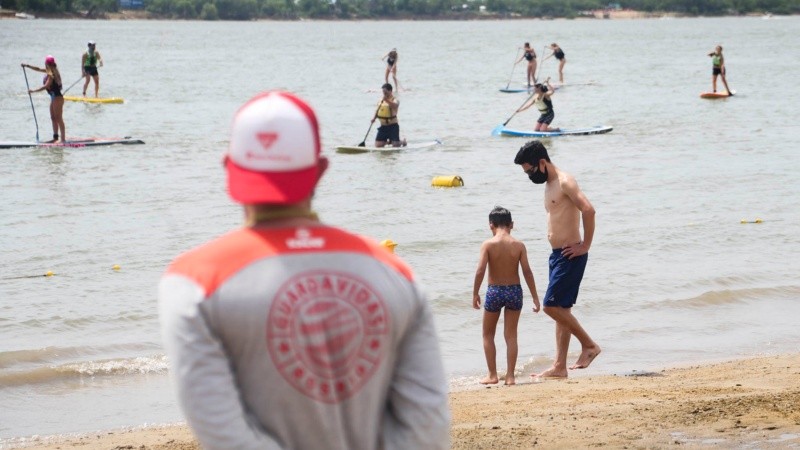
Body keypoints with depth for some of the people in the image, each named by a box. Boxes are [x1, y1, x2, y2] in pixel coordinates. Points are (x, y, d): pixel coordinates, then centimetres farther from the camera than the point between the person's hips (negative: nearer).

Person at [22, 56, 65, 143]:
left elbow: (46, 86, -26)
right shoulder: (50, 71, 9)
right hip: (54, 97, 10)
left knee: (59, 119, -9)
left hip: (57, 98, -10)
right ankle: (55, 137, 21)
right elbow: (38, 69, 21)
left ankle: (63, 139, -10)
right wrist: (27, 66, 19)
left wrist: (33, 91, -24)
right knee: (53, 118, 15)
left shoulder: (51, 74, -19)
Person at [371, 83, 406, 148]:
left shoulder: (394, 100, -9)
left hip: (393, 126, -5)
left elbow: (395, 106, -32)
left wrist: (387, 100, -47)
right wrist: (374, 117, -1)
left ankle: (403, 142, 26)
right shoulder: (381, 99, 10)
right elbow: (377, 110, 17)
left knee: (395, 145, -7)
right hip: (383, 126, 5)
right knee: (378, 145, -1)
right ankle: (388, 141, 28)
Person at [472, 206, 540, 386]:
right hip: (514, 290, 2)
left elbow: (480, 270, -16)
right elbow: (527, 271, -6)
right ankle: (510, 376, 5)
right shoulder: (518, 245, -3)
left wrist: (475, 293, -6)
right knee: (511, 335, 8)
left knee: (488, 334, 15)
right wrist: (535, 297, 0)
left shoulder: (488, 244, -9)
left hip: (494, 291, -2)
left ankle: (492, 375, 12)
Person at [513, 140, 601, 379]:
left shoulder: (565, 182, -14)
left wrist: (585, 245, -20)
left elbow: (588, 210, -26)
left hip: (570, 255, -10)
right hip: (558, 254, 10)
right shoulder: (549, 185, 16)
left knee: (552, 306, -11)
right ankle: (559, 367, 10)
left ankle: (589, 345, 2)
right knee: (561, 309, 9)